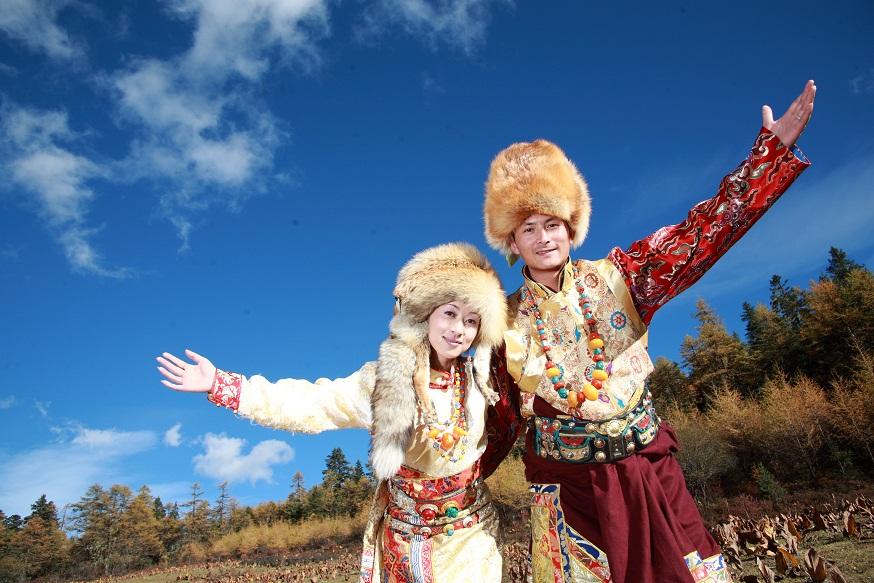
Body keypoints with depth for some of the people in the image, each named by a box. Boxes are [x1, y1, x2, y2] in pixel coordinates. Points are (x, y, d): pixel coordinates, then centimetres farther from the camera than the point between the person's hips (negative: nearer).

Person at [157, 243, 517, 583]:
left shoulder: (477, 378, -8)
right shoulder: (383, 380, -14)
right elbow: (309, 404, -17)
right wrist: (220, 385, -21)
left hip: (469, 532, 1)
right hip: (404, 534, -1)